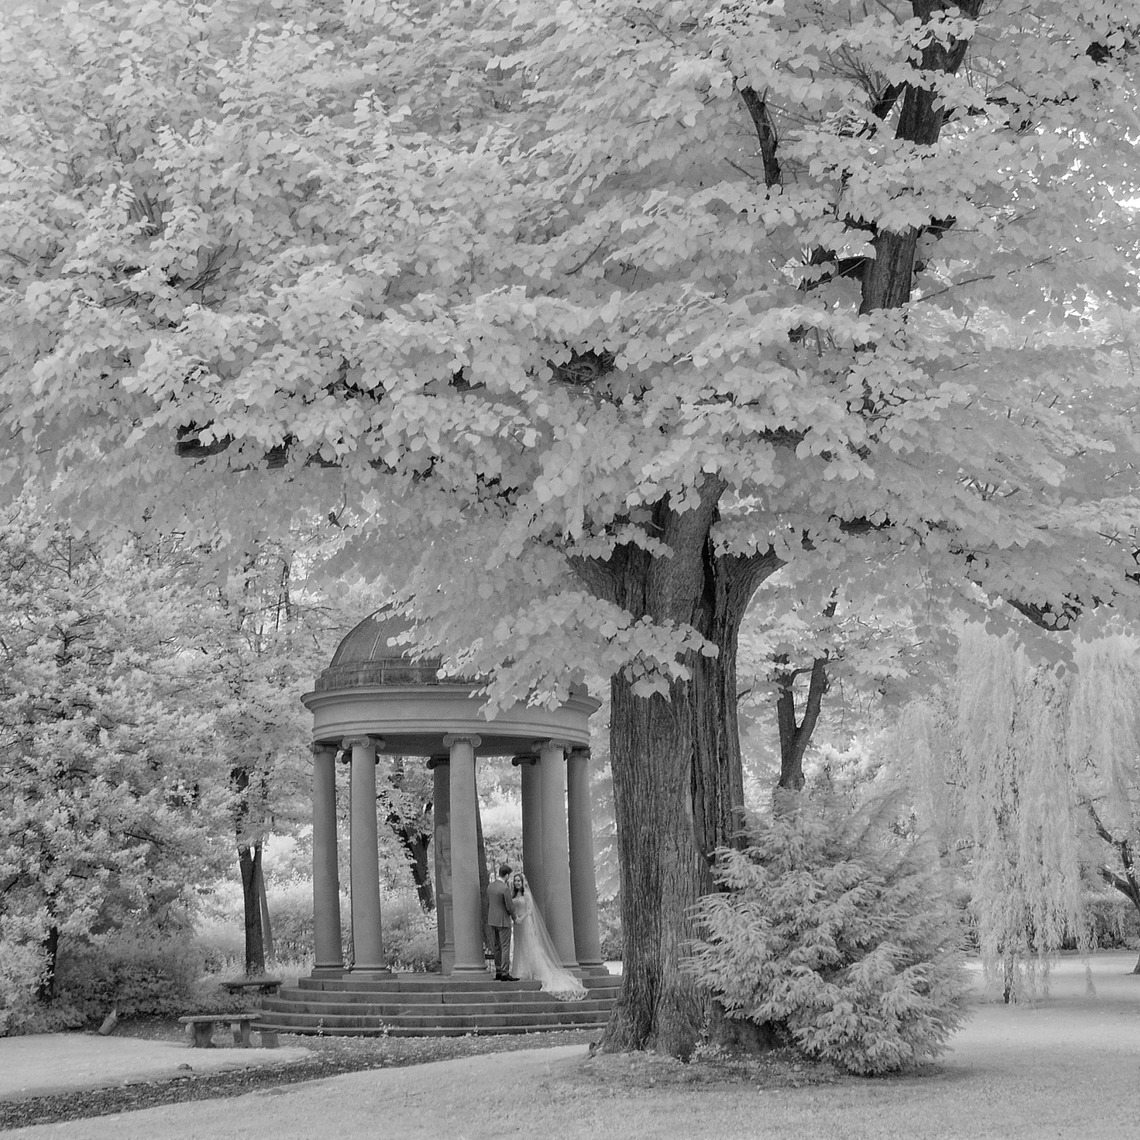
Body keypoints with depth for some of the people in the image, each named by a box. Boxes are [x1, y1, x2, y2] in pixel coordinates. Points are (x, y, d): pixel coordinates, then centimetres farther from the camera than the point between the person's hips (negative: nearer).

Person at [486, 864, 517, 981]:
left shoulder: (490, 886, 6)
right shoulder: (505, 889, -19)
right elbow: (509, 907, -16)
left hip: (492, 920, 8)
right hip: (503, 921, -8)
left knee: (496, 947, 12)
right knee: (505, 947, -5)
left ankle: (498, 972, 16)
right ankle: (505, 973, -8)